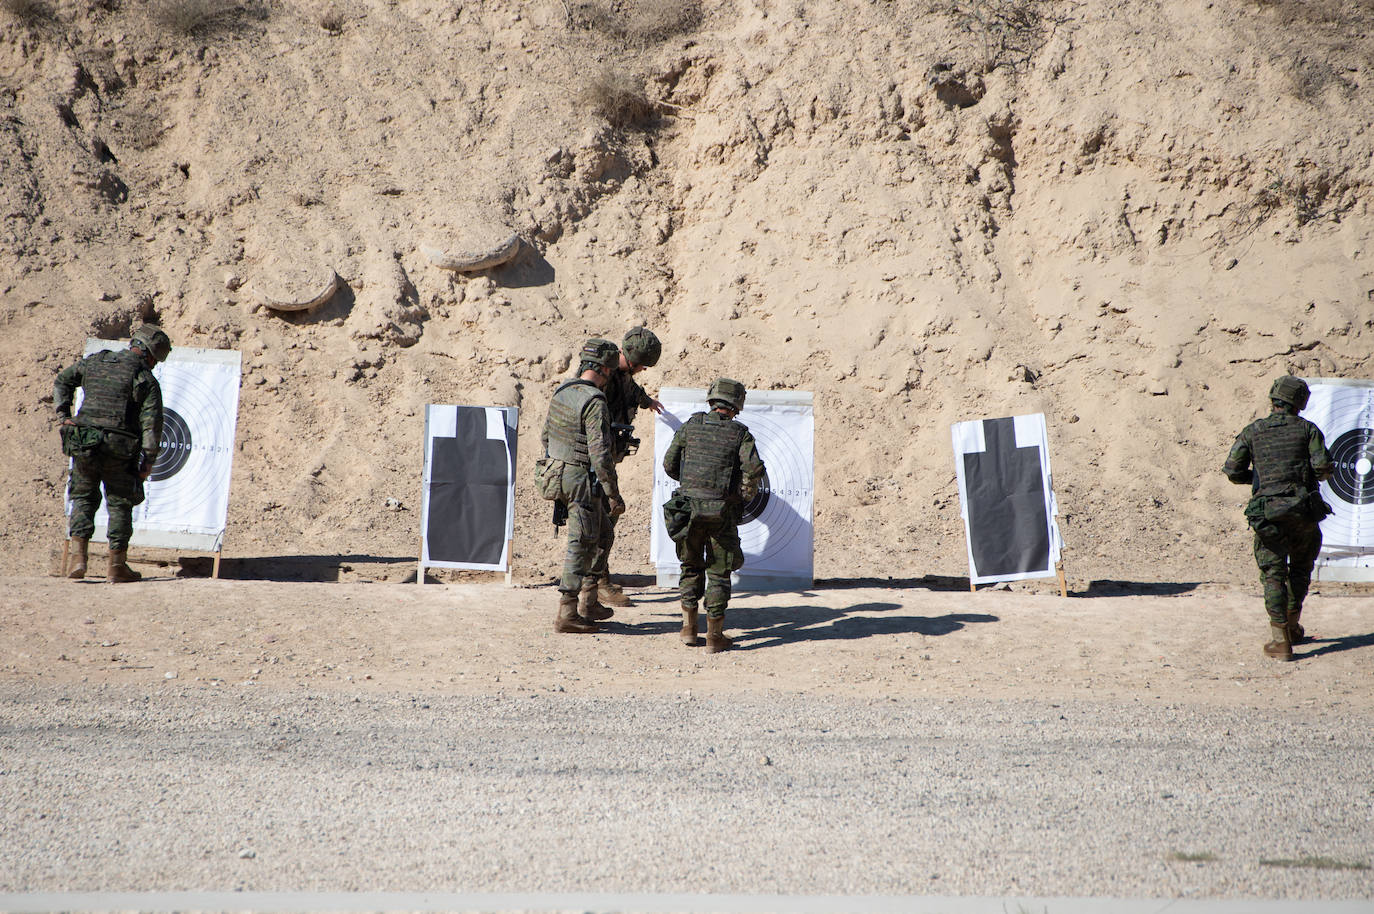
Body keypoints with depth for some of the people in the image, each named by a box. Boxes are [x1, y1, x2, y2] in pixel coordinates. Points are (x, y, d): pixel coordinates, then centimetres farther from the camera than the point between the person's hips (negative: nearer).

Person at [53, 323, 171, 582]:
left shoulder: (95, 361, 10)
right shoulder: (146, 380, -5)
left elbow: (62, 381, 19)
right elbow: (152, 423, -10)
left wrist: (63, 415, 17)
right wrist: (148, 460, -6)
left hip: (83, 444, 3)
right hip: (120, 450, -3)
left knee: (83, 498, 17)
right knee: (120, 505, 10)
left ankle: (79, 558, 3)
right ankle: (117, 566, 11)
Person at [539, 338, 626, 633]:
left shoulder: (562, 392, 7)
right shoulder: (594, 402, -20)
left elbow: (545, 436, 17)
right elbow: (600, 453, -23)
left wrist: (556, 473, 29)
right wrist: (614, 495, -18)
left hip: (559, 473, 9)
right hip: (584, 479, -9)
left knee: (601, 536, 20)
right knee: (581, 545, -2)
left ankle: (589, 602, 23)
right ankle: (567, 614, 0)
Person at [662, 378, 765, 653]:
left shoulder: (691, 426, 3)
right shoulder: (739, 434, -3)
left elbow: (669, 464, 8)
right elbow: (754, 469, -15)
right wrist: (745, 495, 3)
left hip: (689, 506, 2)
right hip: (722, 512, -2)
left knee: (691, 567, 20)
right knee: (718, 573, 8)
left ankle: (689, 628, 17)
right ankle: (714, 636, 7)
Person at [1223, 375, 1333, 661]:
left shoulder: (1253, 431, 5)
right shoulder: (1306, 429, 2)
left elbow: (1232, 471, 1)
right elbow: (1323, 467, -8)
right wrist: (1316, 474, 15)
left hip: (1268, 514, 0)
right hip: (1303, 508, 0)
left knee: (1273, 575, 1)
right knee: (1300, 570, 22)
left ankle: (1280, 640, -8)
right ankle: (1292, 626, 32)